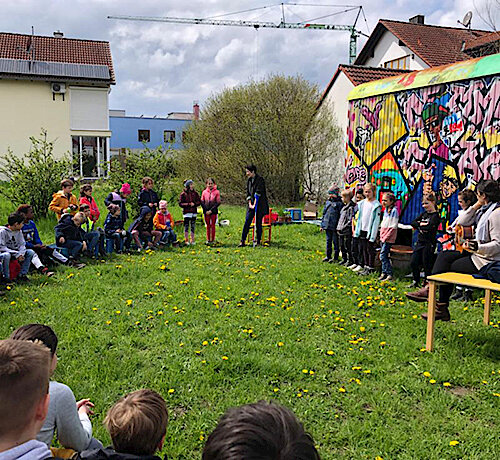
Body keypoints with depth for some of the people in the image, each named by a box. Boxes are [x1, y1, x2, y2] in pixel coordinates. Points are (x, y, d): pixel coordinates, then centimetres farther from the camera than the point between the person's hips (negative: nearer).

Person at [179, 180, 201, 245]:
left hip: (194, 212, 4)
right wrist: (188, 204, -15)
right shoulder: (183, 194, -3)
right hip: (186, 212, -3)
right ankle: (186, 240, 6)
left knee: (193, 226, 8)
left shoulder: (195, 193, 6)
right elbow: (180, 203, -6)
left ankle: (192, 240, 15)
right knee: (186, 226, -2)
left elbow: (199, 201, 8)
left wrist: (194, 204, -11)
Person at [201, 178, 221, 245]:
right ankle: (208, 240, 14)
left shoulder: (216, 192, -3)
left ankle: (213, 240, 8)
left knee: (213, 225, 2)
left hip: (213, 212, -2)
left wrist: (211, 210, -12)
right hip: (206, 212, 2)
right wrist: (206, 210, -6)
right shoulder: (204, 192, 5)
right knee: (208, 225, 8)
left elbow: (218, 203, -6)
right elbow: (202, 202, 5)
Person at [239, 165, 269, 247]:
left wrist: (255, 204, -20)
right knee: (247, 221, -2)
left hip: (260, 204, -6)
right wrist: (250, 203, -3)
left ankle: (258, 241, 10)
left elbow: (258, 193, -17)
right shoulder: (249, 180, 11)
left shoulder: (260, 179, -11)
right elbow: (248, 193, 10)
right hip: (251, 204, 6)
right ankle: (243, 241, -1)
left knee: (258, 223, 0)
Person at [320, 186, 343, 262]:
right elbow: (324, 214, 17)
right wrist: (322, 225, 15)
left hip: (334, 227, -7)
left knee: (335, 242, 3)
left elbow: (341, 216, -11)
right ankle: (328, 256, 24)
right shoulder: (328, 202, 12)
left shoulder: (339, 203, -8)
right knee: (328, 241, 14)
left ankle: (335, 257, 11)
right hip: (327, 226, 7)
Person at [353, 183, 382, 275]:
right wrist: (357, 230, 9)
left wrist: (373, 236, -15)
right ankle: (366, 267, 22)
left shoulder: (376, 205, -10)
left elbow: (376, 221, -12)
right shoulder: (362, 203, 10)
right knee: (364, 250, 12)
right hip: (362, 230, 6)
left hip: (370, 231, -6)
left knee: (370, 250, 1)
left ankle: (370, 268, 9)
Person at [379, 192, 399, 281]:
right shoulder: (385, 210, 14)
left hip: (389, 238, -8)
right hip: (383, 236, 8)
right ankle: (384, 273, 16)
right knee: (384, 256, 10)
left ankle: (389, 274, -6)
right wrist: (381, 236, 11)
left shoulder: (394, 210, -12)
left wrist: (386, 237, -15)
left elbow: (393, 227, -15)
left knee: (383, 256, -11)